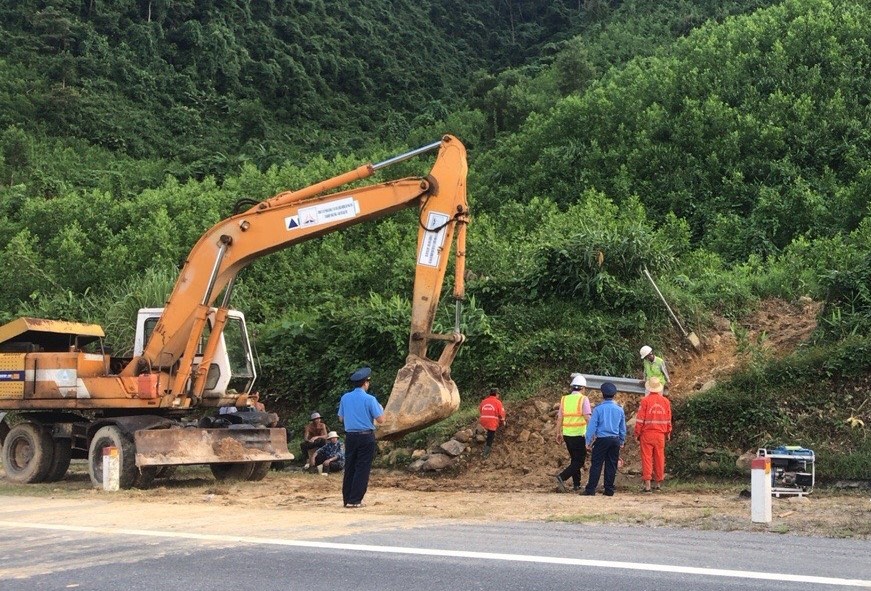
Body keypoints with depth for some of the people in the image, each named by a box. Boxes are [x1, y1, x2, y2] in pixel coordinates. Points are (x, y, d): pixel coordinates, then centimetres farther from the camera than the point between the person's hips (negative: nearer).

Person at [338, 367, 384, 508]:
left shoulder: (345, 398, 3)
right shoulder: (369, 399, -11)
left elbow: (341, 419, 13)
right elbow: (380, 420, -8)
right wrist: (380, 409, 11)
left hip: (350, 436, 4)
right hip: (366, 437, -4)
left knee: (349, 468, 11)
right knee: (362, 468, 1)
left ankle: (347, 499, 14)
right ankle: (354, 500, -2)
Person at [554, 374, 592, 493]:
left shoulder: (564, 399, 7)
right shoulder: (583, 399, -7)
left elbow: (559, 418, 9)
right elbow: (587, 417, -15)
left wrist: (558, 433, 17)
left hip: (567, 434, 6)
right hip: (580, 434, -6)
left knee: (574, 459, 18)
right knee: (579, 461, 0)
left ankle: (576, 485, 19)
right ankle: (562, 477, -17)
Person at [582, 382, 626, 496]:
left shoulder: (598, 408, -7)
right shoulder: (619, 409, 6)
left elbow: (592, 426, -7)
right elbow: (623, 428, 14)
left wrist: (588, 442, -2)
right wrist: (622, 441, 25)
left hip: (601, 440, -3)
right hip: (615, 440, 4)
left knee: (596, 465, -3)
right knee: (611, 465, 8)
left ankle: (590, 489, -6)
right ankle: (609, 490, 10)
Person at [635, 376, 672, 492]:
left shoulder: (645, 400, -9)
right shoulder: (666, 401, 4)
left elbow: (640, 419, -8)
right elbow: (668, 419, 10)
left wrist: (637, 434, 0)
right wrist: (668, 433, 21)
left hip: (647, 434, -4)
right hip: (660, 434, 4)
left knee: (646, 458, -1)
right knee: (659, 458, 12)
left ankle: (647, 485, -6)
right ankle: (658, 483, 20)